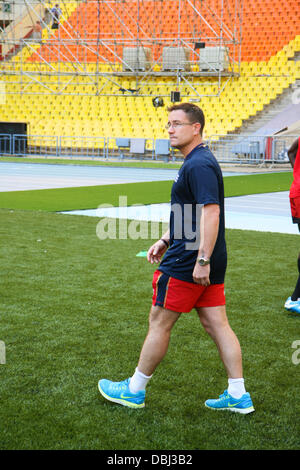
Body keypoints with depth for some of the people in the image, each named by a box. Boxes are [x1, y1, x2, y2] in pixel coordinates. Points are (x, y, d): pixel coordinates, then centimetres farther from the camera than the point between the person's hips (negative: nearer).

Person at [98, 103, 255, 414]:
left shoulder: (199, 165, -18)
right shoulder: (197, 162, 16)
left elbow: (210, 213, -26)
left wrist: (202, 259, -28)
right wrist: (165, 241, 25)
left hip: (187, 263, -10)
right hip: (205, 262, 10)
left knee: (159, 322, 3)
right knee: (216, 325, 10)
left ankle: (134, 391, 17)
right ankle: (238, 396, 12)